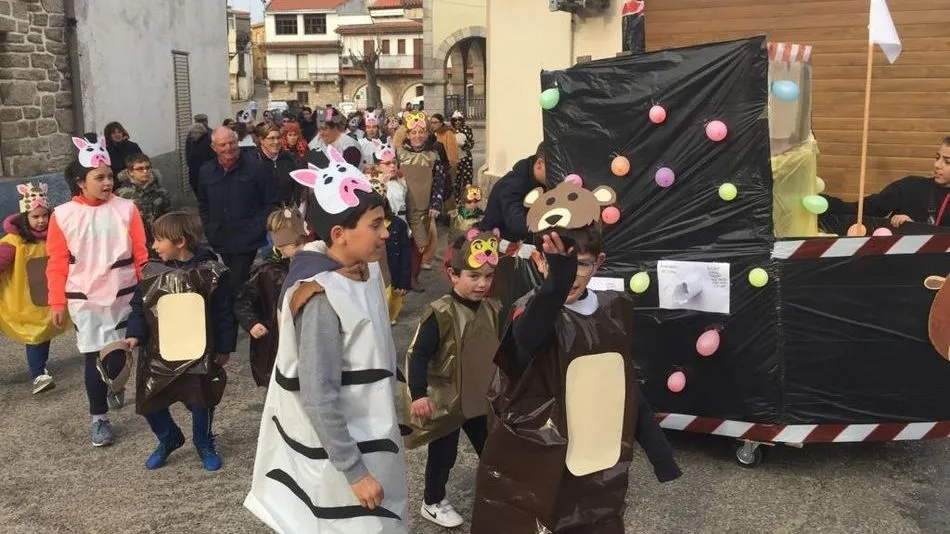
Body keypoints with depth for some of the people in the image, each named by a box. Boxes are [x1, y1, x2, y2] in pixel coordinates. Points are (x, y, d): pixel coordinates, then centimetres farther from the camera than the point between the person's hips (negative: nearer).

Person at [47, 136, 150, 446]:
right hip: (84, 301, 0)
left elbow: (140, 255, -1)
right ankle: (99, 419, 19)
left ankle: (116, 385, 41)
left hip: (123, 297, 1)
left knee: (117, 355, 6)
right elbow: (57, 264, -1)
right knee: (93, 359, 4)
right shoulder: (62, 216, -5)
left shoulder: (126, 209, -5)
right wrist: (57, 303, -1)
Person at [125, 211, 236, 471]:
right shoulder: (152, 271, -2)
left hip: (199, 354, -3)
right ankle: (168, 439, 35)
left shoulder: (211, 272, -10)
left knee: (200, 402, 8)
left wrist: (224, 349, -4)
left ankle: (204, 444, 33)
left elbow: (224, 314, -5)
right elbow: (140, 308, 2)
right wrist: (135, 335, -13)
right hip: (158, 354, 3)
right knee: (149, 402, 8)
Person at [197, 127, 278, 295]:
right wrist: (209, 231, 10)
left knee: (240, 287, -7)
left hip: (249, 244, -5)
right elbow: (203, 206, 21)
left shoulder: (256, 168, -6)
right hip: (220, 245, 5)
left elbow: (271, 202, -2)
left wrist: (259, 229, -9)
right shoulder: (206, 172, 8)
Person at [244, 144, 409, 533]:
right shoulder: (323, 299, -26)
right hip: (339, 453, -8)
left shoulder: (366, 271, -1)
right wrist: (355, 471, -22)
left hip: (370, 439, 8)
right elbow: (319, 399, -25)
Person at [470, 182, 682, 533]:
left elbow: (629, 389, 12)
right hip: (528, 481, -5)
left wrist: (661, 455, 11)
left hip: (600, 477, 5)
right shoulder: (532, 311, -15)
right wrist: (557, 280, -56)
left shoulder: (616, 310, 2)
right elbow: (528, 338, -40)